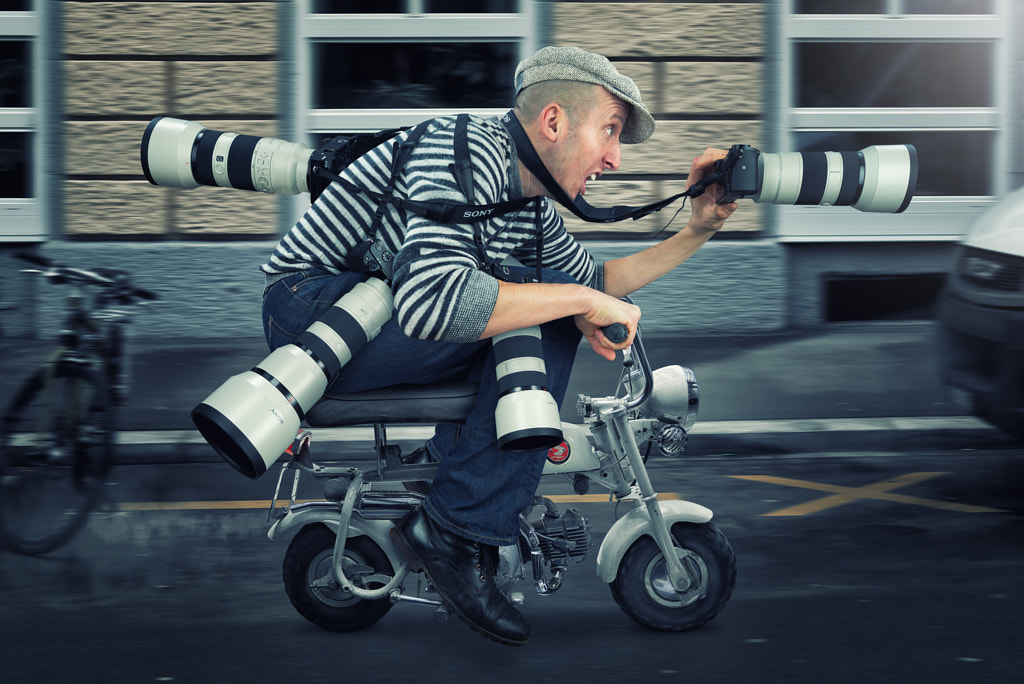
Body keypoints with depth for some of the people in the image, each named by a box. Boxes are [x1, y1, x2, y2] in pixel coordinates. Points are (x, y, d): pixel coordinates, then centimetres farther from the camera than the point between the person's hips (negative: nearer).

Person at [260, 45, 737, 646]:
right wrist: (580, 300, -30)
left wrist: (698, 230, 14)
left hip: (378, 315, 10)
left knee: (561, 308, 8)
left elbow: (597, 281, 27)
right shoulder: (467, 151, -20)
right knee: (546, 310, -21)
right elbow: (431, 298, -37)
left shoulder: (533, 207, 10)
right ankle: (456, 530, -18)